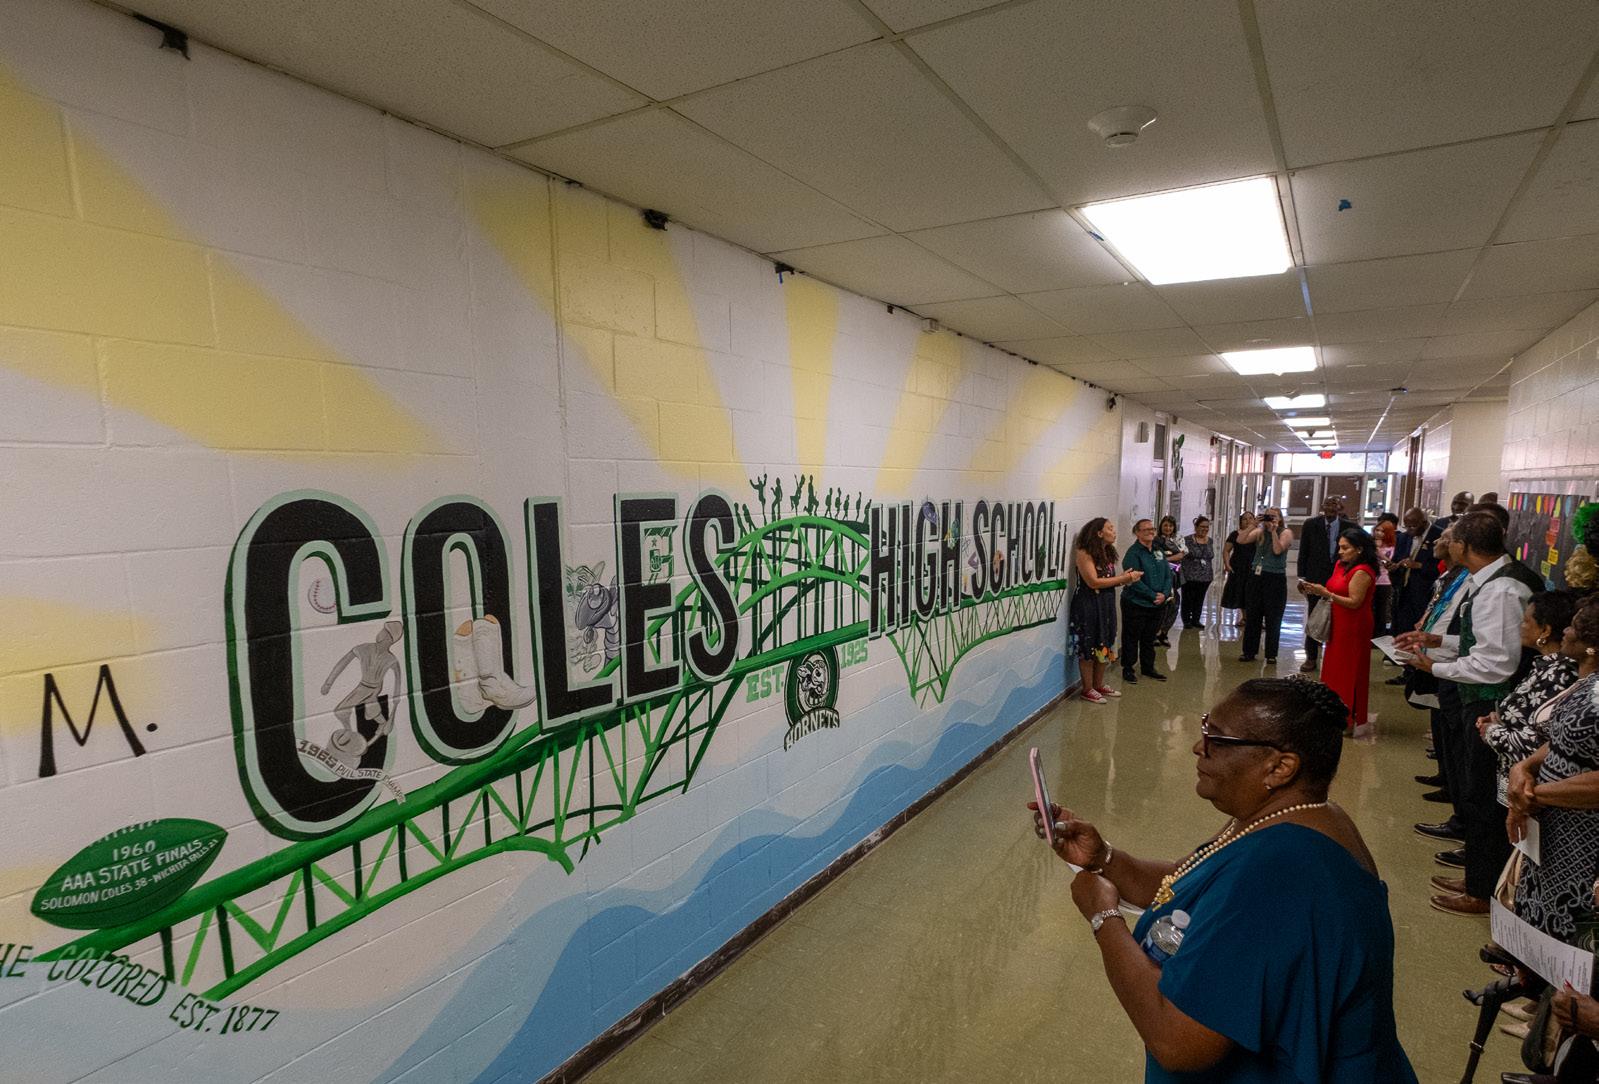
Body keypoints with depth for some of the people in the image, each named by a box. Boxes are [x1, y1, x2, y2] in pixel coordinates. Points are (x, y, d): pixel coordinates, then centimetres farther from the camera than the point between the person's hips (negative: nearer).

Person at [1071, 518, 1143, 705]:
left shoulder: (1107, 553, 9)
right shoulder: (1084, 553, -15)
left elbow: (1108, 579, 11)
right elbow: (1093, 582, -20)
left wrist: (1125, 577, -8)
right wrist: (1124, 578, -17)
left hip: (1106, 605, 8)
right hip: (1088, 606, -8)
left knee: (1105, 646, 14)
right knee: (1089, 647, 0)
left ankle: (1099, 685, 28)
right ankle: (1088, 690, 11)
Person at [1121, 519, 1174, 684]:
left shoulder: (1159, 552, 10)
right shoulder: (1133, 553, -12)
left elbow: (1168, 575, 9)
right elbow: (1135, 580, -19)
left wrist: (1164, 594, -7)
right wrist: (1153, 595, -18)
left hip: (1156, 605, 7)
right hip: (1135, 604, -7)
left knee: (1149, 638, 17)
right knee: (1131, 638, 3)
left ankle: (1148, 667, 29)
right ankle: (1127, 669, 13)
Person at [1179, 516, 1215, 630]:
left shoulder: (1211, 541, 9)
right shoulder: (1187, 540, -7)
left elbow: (1213, 558, 16)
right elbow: (1182, 557, -10)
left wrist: (1213, 574, 14)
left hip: (1205, 577, 4)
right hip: (1189, 577, -4)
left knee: (1200, 600, 10)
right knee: (1188, 599, 3)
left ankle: (1196, 620, 21)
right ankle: (1186, 621, 14)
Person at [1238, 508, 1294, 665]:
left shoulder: (1286, 532, -1)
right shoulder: (1259, 532, 7)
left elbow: (1278, 550, -17)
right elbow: (1240, 540, -6)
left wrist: (1273, 531, -15)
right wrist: (1253, 525, -12)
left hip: (1275, 579, -4)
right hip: (1256, 577, 4)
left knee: (1273, 619, 3)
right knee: (1252, 616, 7)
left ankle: (1271, 654, 11)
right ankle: (1249, 652, 15)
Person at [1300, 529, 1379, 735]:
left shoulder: (1362, 572, -17)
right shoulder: (1341, 565, 9)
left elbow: (1354, 602, -20)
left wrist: (1326, 593, -21)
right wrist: (1316, 590, -5)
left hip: (1353, 629, -8)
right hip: (1339, 626, 8)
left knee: (1348, 673, 1)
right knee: (1335, 670, 13)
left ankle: (1350, 721, 11)